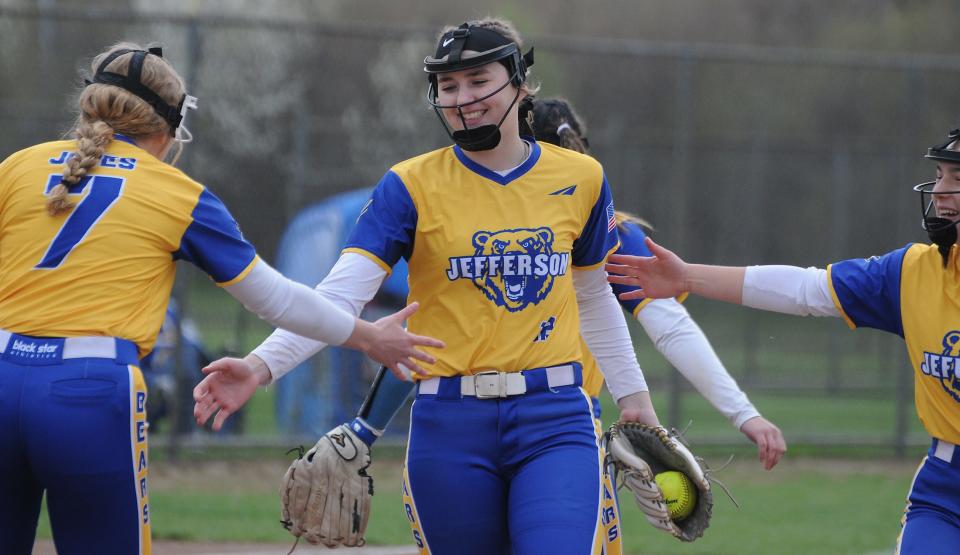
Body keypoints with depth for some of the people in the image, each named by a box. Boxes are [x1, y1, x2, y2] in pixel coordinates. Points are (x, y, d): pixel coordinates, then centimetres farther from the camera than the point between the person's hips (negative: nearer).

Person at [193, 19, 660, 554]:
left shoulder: (580, 178, 7)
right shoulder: (411, 185, 0)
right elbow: (339, 294, -11)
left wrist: (633, 394, 20)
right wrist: (263, 364, -26)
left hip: (555, 421, 0)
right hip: (450, 426, 0)